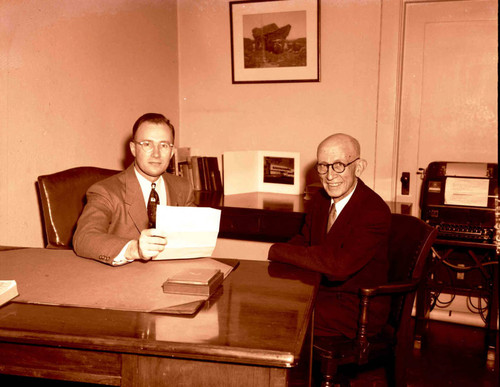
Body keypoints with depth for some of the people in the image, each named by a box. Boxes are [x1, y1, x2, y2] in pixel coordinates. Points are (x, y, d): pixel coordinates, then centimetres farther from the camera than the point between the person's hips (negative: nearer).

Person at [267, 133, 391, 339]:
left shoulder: (375, 211, -23)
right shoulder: (319, 199, 2)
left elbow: (341, 264, -34)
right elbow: (304, 239, 15)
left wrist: (275, 251, -28)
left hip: (359, 307, -7)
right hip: (321, 290, 7)